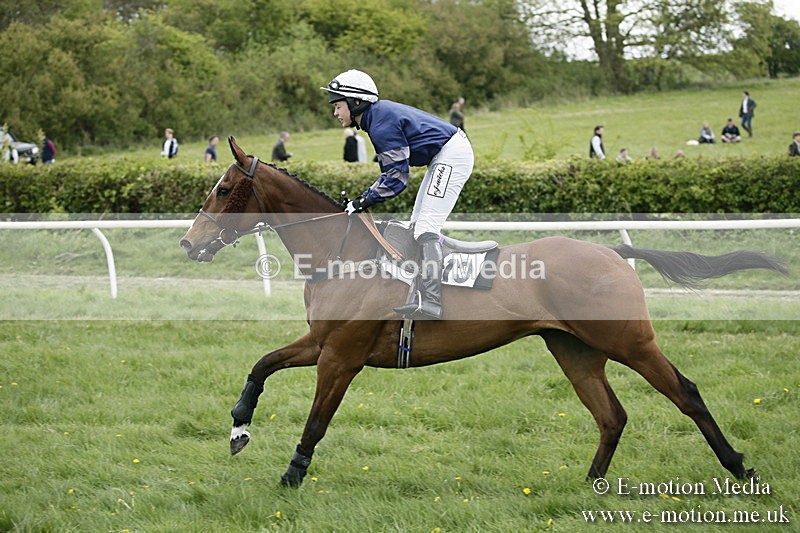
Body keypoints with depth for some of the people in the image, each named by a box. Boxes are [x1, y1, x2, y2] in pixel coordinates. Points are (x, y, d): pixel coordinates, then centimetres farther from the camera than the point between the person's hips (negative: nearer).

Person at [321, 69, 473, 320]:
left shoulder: (382, 125, -21)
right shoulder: (380, 113, 10)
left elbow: (397, 177, -20)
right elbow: (391, 172, 16)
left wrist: (364, 201, -17)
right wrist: (364, 200, 10)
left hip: (452, 155, -11)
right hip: (444, 158, 11)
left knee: (426, 228, -16)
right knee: (419, 225, 16)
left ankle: (430, 303, -25)